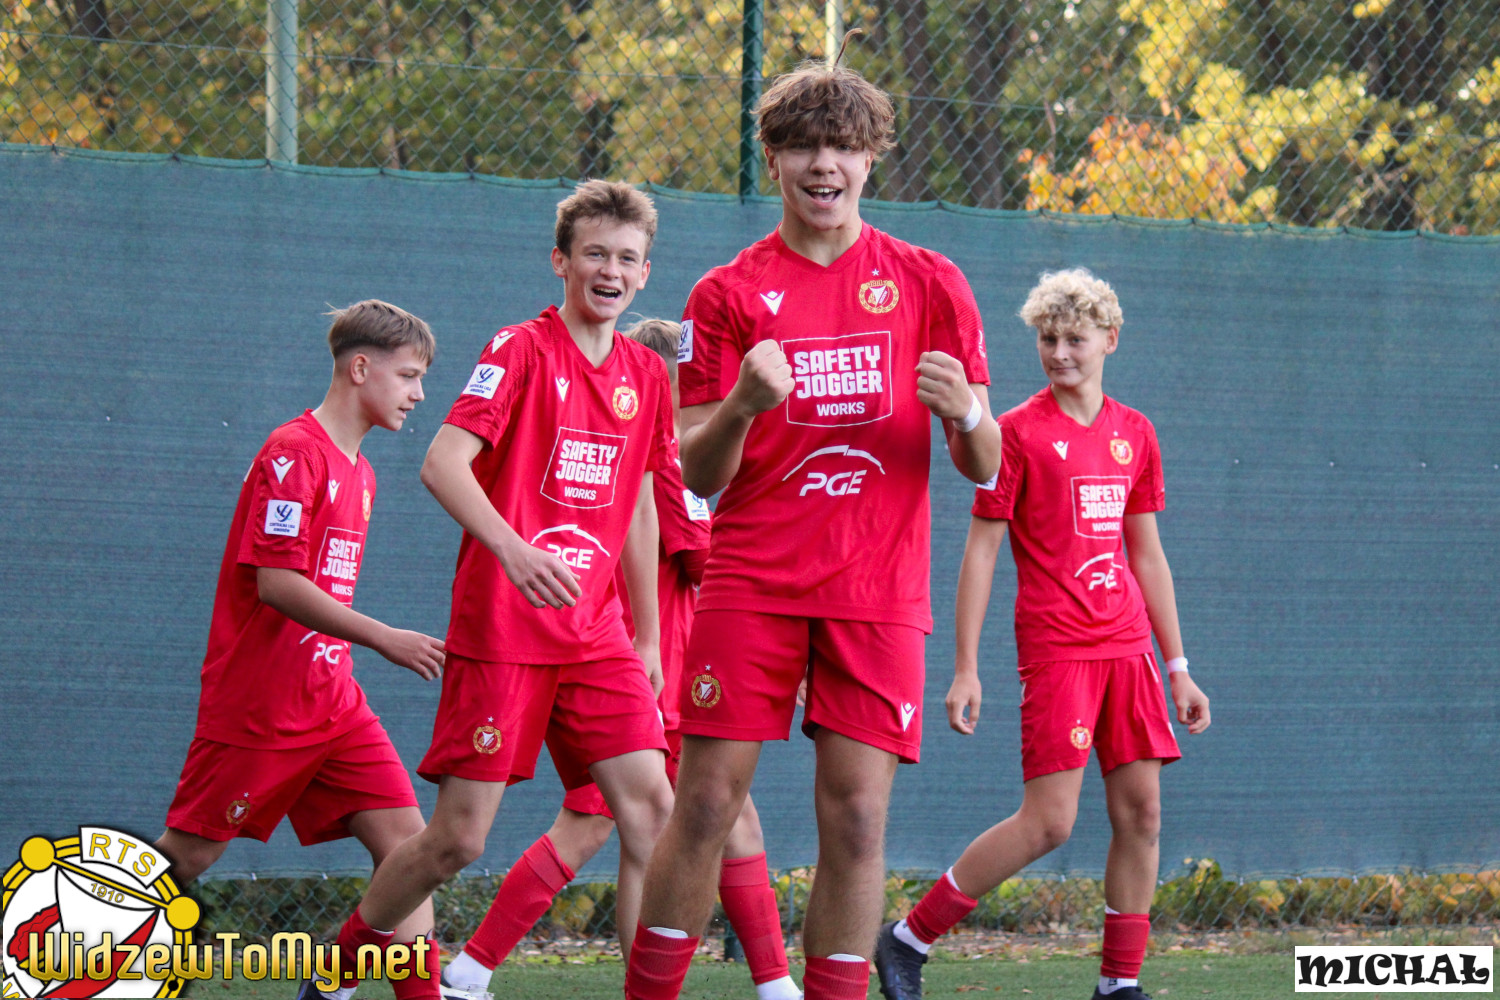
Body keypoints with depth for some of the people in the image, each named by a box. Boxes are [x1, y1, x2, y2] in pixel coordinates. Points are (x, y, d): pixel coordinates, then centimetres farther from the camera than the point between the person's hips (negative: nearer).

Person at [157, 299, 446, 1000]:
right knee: (187, 855, 1)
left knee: (402, 834, -6)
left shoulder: (358, 471, 14)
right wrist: (383, 639, -23)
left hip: (331, 699, 8)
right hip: (257, 703, -8)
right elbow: (276, 582, -21)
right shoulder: (293, 453, -13)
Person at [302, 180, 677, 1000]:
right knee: (458, 838, -4)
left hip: (594, 635, 6)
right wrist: (510, 547, -35)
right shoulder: (520, 349, -8)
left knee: (650, 804, -10)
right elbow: (442, 463, -19)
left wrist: (647, 636, 20)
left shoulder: (646, 375, 11)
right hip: (501, 630, -6)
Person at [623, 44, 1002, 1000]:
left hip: (879, 591, 0)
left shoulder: (931, 284, 8)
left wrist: (964, 414, -15)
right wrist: (743, 404, -18)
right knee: (707, 803, -6)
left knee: (856, 816, -4)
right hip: (752, 586, 0)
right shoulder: (729, 294, 6)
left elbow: (984, 467, 8)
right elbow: (697, 476, 3)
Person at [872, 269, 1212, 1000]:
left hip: (1127, 647, 6)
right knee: (1048, 821, -12)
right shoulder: (1019, 432, -3)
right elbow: (981, 551, -3)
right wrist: (965, 668, -8)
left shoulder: (1134, 434, 13)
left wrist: (1176, 665, 17)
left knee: (1141, 810, 0)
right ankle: (907, 941, -1)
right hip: (1055, 646, -6)